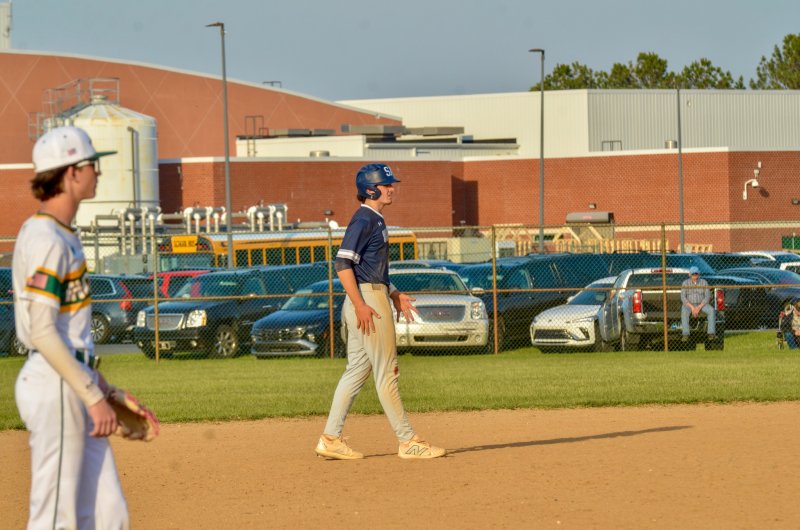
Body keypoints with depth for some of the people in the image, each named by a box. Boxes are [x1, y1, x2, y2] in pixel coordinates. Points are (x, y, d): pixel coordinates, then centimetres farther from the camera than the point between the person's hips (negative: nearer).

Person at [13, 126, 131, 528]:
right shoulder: (46, 240, -16)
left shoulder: (62, 234, 15)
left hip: (74, 386, 10)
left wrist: (101, 387, 22)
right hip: (56, 388, -10)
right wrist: (94, 397, -21)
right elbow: (43, 334, -22)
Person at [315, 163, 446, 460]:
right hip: (368, 299, -10)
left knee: (357, 370, 10)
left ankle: (331, 439, 11)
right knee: (386, 372, -6)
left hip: (371, 299, 10)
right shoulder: (364, 220, -12)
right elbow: (343, 263, -20)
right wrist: (360, 305, -24)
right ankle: (407, 441, -3)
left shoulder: (375, 221, 18)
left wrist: (393, 295, 21)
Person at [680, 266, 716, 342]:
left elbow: (707, 297, -5)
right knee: (684, 311, -35)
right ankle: (685, 334, -37)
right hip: (689, 304, -1)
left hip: (702, 304, 1)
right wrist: (692, 307, -20)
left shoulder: (704, 282, 0)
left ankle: (711, 333, -27)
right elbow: (683, 297, -8)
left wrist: (699, 307, -18)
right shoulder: (685, 283, -1)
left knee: (711, 310, -28)